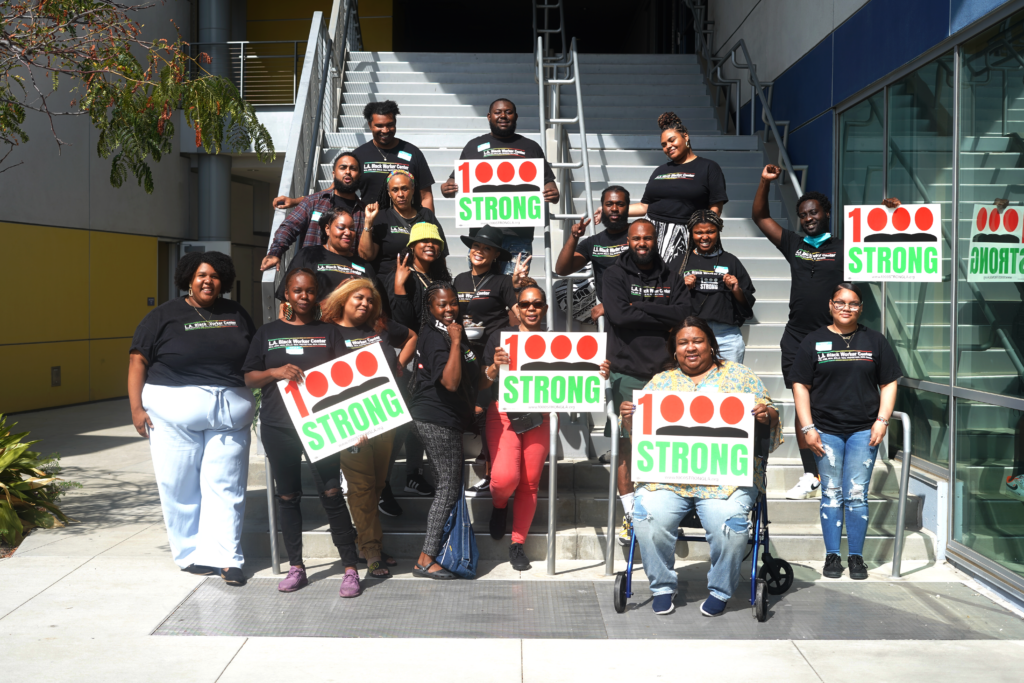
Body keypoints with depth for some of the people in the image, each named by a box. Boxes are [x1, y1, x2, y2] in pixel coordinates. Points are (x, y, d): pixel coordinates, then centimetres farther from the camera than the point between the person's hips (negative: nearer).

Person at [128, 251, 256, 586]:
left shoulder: (236, 314, 12)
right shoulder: (165, 316, 3)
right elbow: (138, 361, 1)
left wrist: (256, 401, 8)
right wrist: (136, 408, -7)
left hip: (229, 412, 2)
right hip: (174, 411, -2)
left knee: (225, 486, -1)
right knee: (180, 487, 2)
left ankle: (224, 557, 3)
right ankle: (191, 554, 14)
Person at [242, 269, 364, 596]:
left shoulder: (329, 332, 8)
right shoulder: (268, 333, 10)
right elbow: (249, 378, 8)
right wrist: (276, 372, -12)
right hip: (278, 427, 2)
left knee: (331, 493, -7)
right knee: (287, 496, 8)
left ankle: (350, 569, -2)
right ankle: (296, 567, 19)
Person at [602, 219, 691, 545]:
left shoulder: (670, 277, 13)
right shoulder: (615, 274, 5)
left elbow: (684, 311, -4)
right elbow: (619, 314, -11)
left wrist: (640, 306, -10)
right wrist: (662, 317, -6)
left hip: (663, 370, 2)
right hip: (627, 372, -2)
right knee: (626, 441, -2)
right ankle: (631, 513, 4)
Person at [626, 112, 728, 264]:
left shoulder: (708, 168, 6)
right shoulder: (660, 171, 23)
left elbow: (715, 208, -2)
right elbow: (645, 206, 20)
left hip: (684, 238, -4)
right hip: (653, 234, 5)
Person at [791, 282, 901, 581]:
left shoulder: (874, 341, 9)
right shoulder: (813, 341, 5)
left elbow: (889, 383, 10)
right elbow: (800, 385, 3)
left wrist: (882, 421, -1)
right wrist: (808, 428, -4)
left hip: (864, 431, 0)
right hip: (826, 431, 0)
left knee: (857, 496, 1)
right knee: (831, 495, 4)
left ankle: (856, 556, 11)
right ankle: (832, 556, 13)